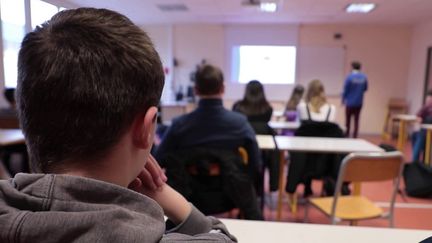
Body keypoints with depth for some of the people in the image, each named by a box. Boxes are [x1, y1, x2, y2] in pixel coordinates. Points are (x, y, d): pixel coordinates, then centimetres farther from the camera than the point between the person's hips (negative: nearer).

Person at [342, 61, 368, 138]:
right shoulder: (364, 77, -1)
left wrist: (343, 99, 4)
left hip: (350, 102, -3)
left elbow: (345, 90, -9)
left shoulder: (349, 77, -13)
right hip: (359, 102, 3)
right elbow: (365, 89, 10)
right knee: (356, 120, 8)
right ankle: (355, 136, 8)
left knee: (348, 120, 7)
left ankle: (347, 135, 11)